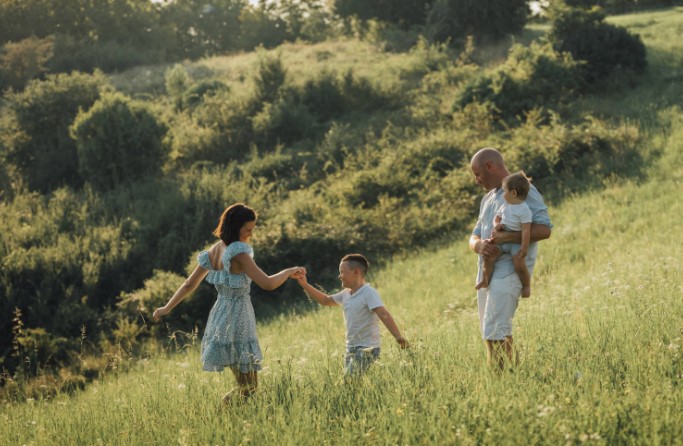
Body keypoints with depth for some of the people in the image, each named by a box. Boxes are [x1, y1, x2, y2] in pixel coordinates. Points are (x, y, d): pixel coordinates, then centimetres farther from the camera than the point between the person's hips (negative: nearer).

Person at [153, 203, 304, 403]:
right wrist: (289, 271, -6)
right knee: (248, 387, -2)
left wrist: (167, 308, 27)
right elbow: (268, 284, -23)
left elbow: (189, 284, 16)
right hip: (237, 321, -9)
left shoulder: (213, 251, 7)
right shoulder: (238, 253, -18)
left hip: (220, 317, 9)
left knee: (245, 384, 16)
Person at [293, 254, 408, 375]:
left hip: (367, 349, -9)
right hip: (351, 349, 9)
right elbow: (326, 300, 26)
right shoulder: (346, 294, 12)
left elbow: (384, 314, -25)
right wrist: (305, 285, 18)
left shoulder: (369, 293, -13)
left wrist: (398, 336, -37)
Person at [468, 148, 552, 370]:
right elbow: (474, 235, 19)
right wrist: (479, 245, -6)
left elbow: (544, 229, -15)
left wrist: (507, 237, -23)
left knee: (495, 333, -16)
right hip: (486, 271, 9)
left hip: (508, 271, -9)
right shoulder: (488, 198, 23)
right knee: (488, 333, 8)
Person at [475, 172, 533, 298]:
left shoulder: (524, 209, -15)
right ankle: (485, 280, 10)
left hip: (516, 242, -7)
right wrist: (496, 225, -4)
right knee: (489, 256, -9)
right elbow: (497, 216, 21)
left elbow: (526, 229, -19)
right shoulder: (506, 205, 10)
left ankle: (526, 285, -2)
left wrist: (524, 247, -24)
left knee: (519, 263, -25)